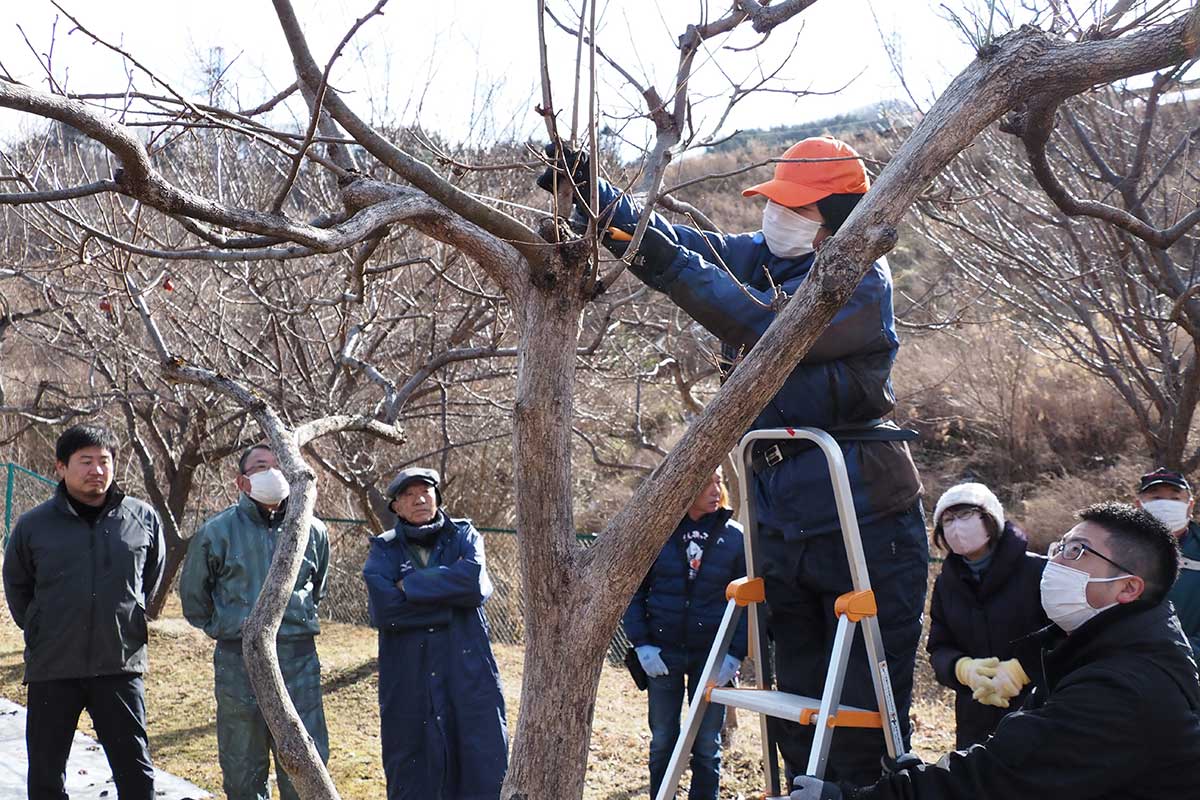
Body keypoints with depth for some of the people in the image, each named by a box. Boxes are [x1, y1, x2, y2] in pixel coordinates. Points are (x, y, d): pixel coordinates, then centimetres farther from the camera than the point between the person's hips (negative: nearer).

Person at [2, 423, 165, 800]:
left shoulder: (143, 518, -2)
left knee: (135, 769, 6)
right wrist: (38, 629, 11)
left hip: (120, 665, 0)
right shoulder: (33, 525, -3)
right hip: (51, 670, 1)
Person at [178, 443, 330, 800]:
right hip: (239, 661, -1)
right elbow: (193, 595, 11)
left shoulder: (313, 531, 3)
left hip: (299, 660, 1)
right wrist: (223, 628, 11)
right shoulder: (217, 532, -3)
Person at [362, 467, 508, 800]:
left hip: (469, 676, 0)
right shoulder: (384, 550, 5)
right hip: (408, 683, 0)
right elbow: (381, 607, -13)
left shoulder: (463, 535, 7)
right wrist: (450, 601, -11)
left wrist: (410, 586, -9)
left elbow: (474, 581, -14)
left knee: (485, 772, 0)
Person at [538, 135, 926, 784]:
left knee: (866, 717, -4)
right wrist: (588, 187, -5)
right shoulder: (756, 258, 10)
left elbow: (772, 329, -26)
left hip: (863, 524, -7)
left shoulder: (863, 280, -11)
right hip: (781, 521, 7)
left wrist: (673, 268, -28)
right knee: (795, 711, 16)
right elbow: (661, 238, 9)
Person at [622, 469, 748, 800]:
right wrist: (642, 644, -8)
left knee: (707, 745, 5)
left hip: (712, 655, 0)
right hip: (663, 653, 0)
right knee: (662, 742, 8)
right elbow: (633, 591, 2)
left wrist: (735, 653, -9)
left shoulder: (734, 536, -1)